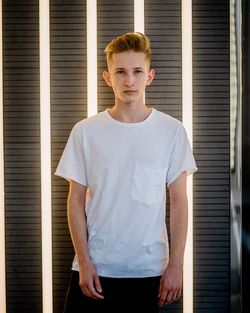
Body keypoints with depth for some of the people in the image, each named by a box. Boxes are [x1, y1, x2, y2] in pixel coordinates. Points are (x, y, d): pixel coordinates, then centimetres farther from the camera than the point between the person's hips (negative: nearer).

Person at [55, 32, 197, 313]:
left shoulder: (172, 131, -1)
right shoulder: (85, 131, -1)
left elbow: (178, 201, 1)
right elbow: (76, 201, 2)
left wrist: (175, 264, -3)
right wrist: (84, 261, -4)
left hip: (148, 270, 0)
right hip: (94, 268, 0)